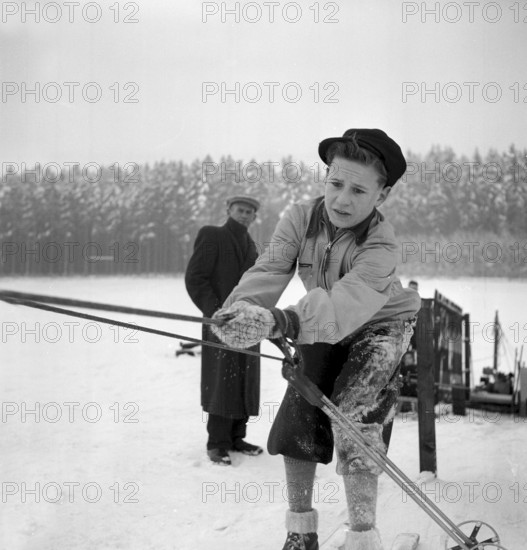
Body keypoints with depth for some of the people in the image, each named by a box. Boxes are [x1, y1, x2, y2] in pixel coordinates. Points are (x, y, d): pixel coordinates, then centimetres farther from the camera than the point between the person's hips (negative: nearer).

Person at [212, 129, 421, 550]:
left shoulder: (381, 247, -33)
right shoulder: (300, 218, -18)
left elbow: (344, 303, -49)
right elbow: (269, 271, -28)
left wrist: (282, 321, -68)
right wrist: (240, 309, -51)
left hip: (380, 327, -5)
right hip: (324, 331, 5)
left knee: (353, 420, -23)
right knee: (298, 422, 1)